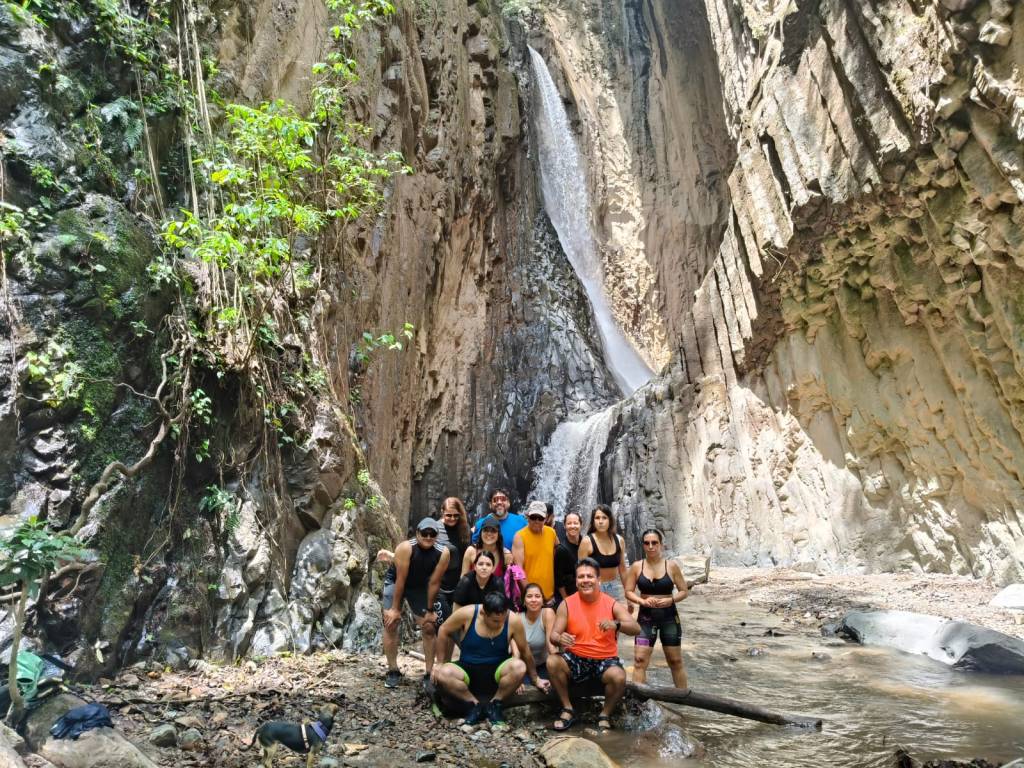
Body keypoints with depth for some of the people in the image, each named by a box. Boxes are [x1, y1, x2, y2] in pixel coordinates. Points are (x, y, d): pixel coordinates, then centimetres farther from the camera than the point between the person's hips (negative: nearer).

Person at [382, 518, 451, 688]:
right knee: (391, 624, -9)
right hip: (395, 581, -2)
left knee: (429, 628, -1)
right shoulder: (405, 548, -34)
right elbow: (400, 580, -28)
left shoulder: (443, 553, -28)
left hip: (420, 586, 2)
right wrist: (395, 608, -21)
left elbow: (434, 583, -19)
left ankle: (429, 673, 9)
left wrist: (430, 610, -11)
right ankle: (393, 671, 6)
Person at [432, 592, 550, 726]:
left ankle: (495, 704, -6)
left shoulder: (513, 621, -18)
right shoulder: (466, 614, -20)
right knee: (442, 674, -31)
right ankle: (475, 704, -7)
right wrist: (440, 663, -2)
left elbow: (525, 651, -3)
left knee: (519, 667, -32)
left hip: (496, 671, 0)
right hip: (468, 670, 0)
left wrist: (535, 679, 7)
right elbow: (444, 631, -3)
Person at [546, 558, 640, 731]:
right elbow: (553, 635, -6)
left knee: (619, 677, -31)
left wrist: (616, 625, -38)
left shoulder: (612, 604, -7)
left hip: (605, 659, -1)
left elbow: (636, 629, -16)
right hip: (576, 658, 1)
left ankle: (605, 715, -1)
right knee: (552, 662, -26)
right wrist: (559, 639, -33)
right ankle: (568, 709, -3)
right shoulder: (567, 604, -5)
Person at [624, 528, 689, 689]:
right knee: (639, 659, -5)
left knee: (675, 660, 13)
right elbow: (628, 592, 0)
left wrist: (670, 600, -18)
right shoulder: (637, 567, -4)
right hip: (646, 617, 0)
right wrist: (642, 601, -18)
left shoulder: (671, 566, -6)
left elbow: (684, 591, 0)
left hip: (669, 617, 0)